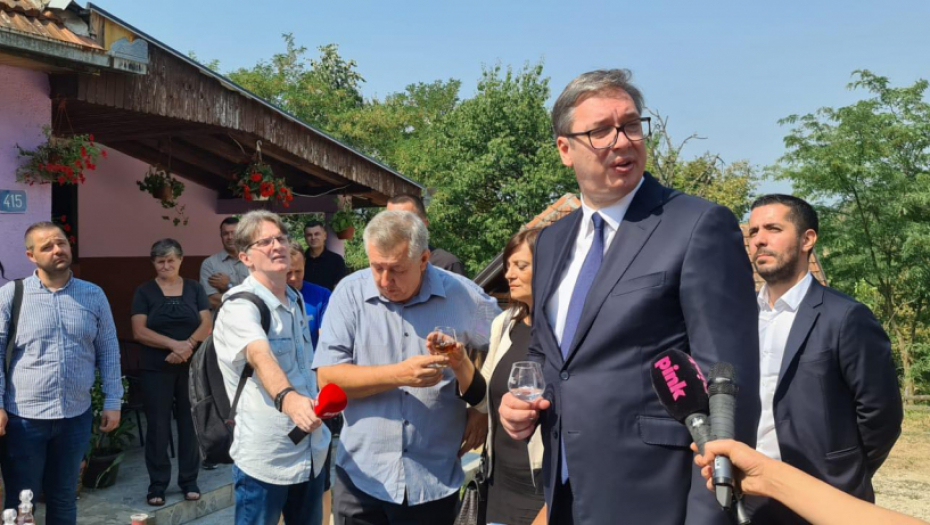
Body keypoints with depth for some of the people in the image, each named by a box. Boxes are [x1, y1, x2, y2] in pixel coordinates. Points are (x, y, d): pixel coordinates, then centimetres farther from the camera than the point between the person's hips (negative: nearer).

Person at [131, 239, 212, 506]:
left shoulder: (194, 288, 8)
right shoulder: (145, 291, 3)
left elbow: (207, 325, 0)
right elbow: (139, 331, -7)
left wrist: (188, 346, -17)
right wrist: (174, 344, -18)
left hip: (191, 367, 1)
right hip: (155, 369, -1)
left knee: (190, 422, 3)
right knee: (158, 425, 2)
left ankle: (189, 481, 16)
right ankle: (157, 485, 13)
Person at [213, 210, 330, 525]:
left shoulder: (297, 301, 8)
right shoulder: (239, 307, -17)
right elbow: (261, 358, -37)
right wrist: (287, 399, -54)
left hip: (311, 451, 7)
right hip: (264, 457, -7)